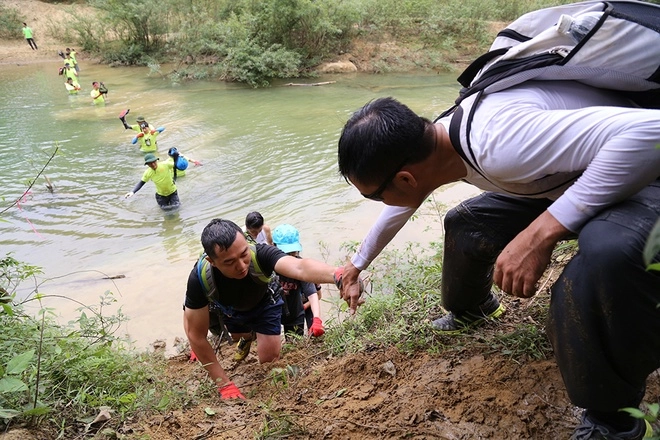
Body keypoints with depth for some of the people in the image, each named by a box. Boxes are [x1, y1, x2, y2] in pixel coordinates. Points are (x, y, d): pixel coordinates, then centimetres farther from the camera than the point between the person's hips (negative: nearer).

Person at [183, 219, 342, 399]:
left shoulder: (260, 254, -44)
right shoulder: (199, 277, -41)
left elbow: (299, 267, -66)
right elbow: (196, 335, -31)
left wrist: (337, 275, -88)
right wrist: (225, 385, -30)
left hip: (264, 304, -1)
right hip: (230, 310, 1)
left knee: (269, 359, -5)